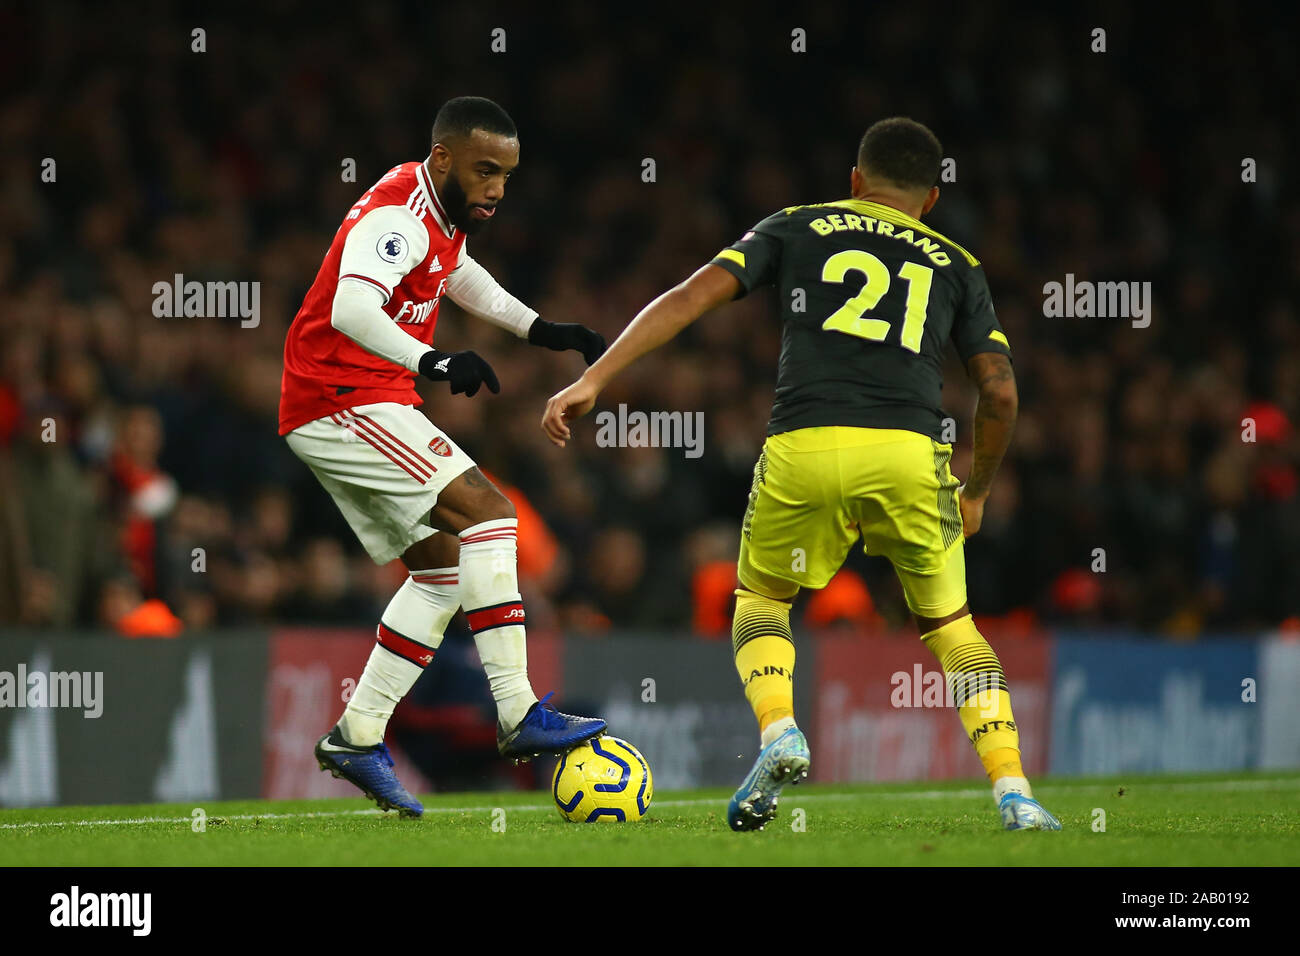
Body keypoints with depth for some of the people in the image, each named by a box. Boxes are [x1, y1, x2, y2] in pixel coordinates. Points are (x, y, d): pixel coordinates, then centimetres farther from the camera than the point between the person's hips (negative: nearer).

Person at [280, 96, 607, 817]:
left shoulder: (442, 212, 12)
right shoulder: (397, 216, -20)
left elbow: (459, 274, 35)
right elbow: (352, 311, -38)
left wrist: (541, 331, 27)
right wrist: (432, 361, -51)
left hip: (350, 408, 11)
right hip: (344, 401, -11)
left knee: (442, 565, 9)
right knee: (486, 511, -18)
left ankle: (357, 737, 11)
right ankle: (518, 715, -22)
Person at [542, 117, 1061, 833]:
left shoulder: (796, 229, 22)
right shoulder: (955, 266, 23)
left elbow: (691, 296, 9)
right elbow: (1000, 393, 16)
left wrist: (593, 380, 7)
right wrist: (975, 494, 31)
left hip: (803, 450, -1)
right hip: (908, 452, 1)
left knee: (760, 598, 24)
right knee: (949, 625, 20)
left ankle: (778, 733, -4)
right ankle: (1013, 793, 5)